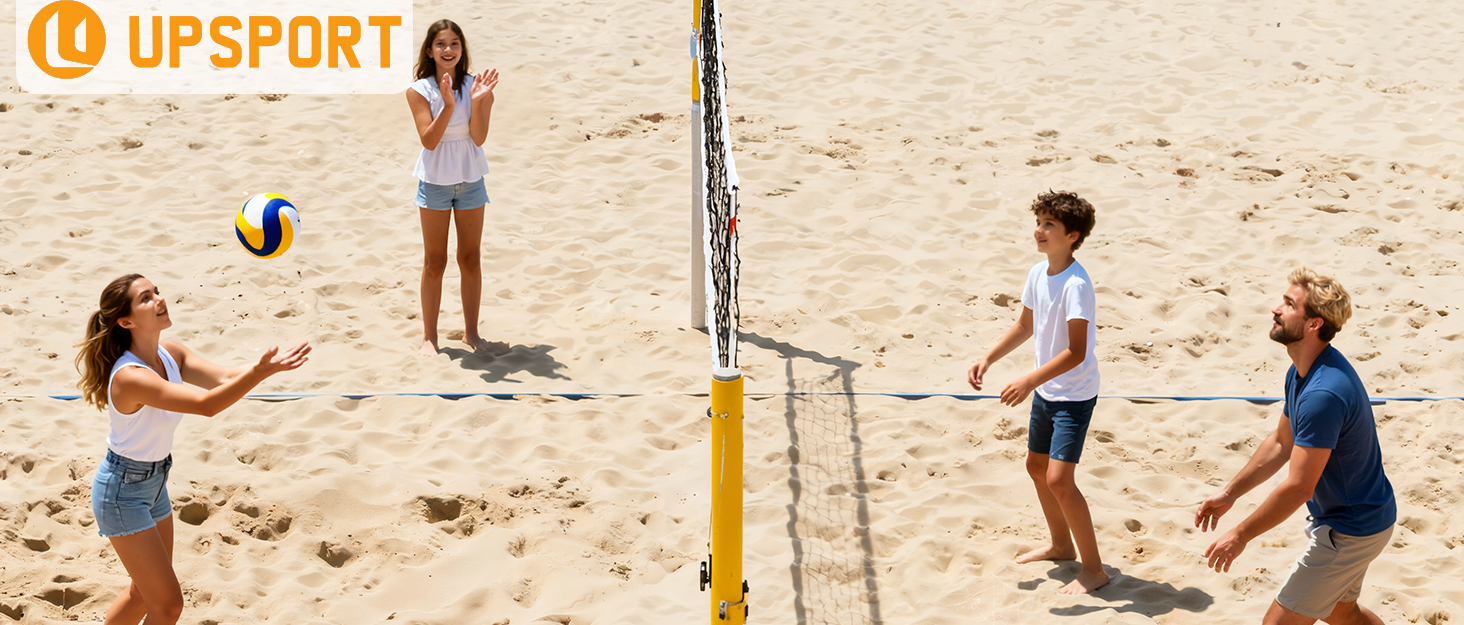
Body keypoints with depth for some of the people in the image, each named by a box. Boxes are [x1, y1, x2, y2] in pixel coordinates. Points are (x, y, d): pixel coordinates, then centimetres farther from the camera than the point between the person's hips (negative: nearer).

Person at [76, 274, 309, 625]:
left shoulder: (170, 354, -5)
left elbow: (223, 378, -17)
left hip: (154, 483, 9)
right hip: (122, 492, -9)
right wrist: (260, 372, -52)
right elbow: (206, 405, -40)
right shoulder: (130, 377, -32)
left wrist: (268, 364, -35)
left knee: (145, 593, 21)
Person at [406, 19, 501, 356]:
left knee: (471, 259, 10)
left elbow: (479, 138, -12)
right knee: (435, 263, 5)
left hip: (471, 180, 2)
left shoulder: (477, 86, -5)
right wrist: (448, 104, -30)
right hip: (435, 181, -2)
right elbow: (429, 140, -18)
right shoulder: (419, 91, -10)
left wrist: (477, 100, -26)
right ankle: (429, 336, 14)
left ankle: (471, 332, 22)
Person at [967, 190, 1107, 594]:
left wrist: (1029, 381, -31)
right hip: (1045, 391, 9)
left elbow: (1076, 352, -27)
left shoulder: (1076, 285, -25)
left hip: (1074, 397, -9)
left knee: (1059, 479, -14)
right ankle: (1061, 545, 41)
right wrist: (987, 359, 8)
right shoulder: (1038, 274, 1)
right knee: (1037, 466, 21)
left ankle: (1093, 568, -1)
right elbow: (1025, 326, 16)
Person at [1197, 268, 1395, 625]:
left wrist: (1241, 535, -19)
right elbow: (1281, 444, 15)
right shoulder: (1302, 372, 1)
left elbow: (1298, 488, -29)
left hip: (1350, 531, -10)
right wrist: (1229, 494, 14)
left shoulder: (1324, 394, -32)